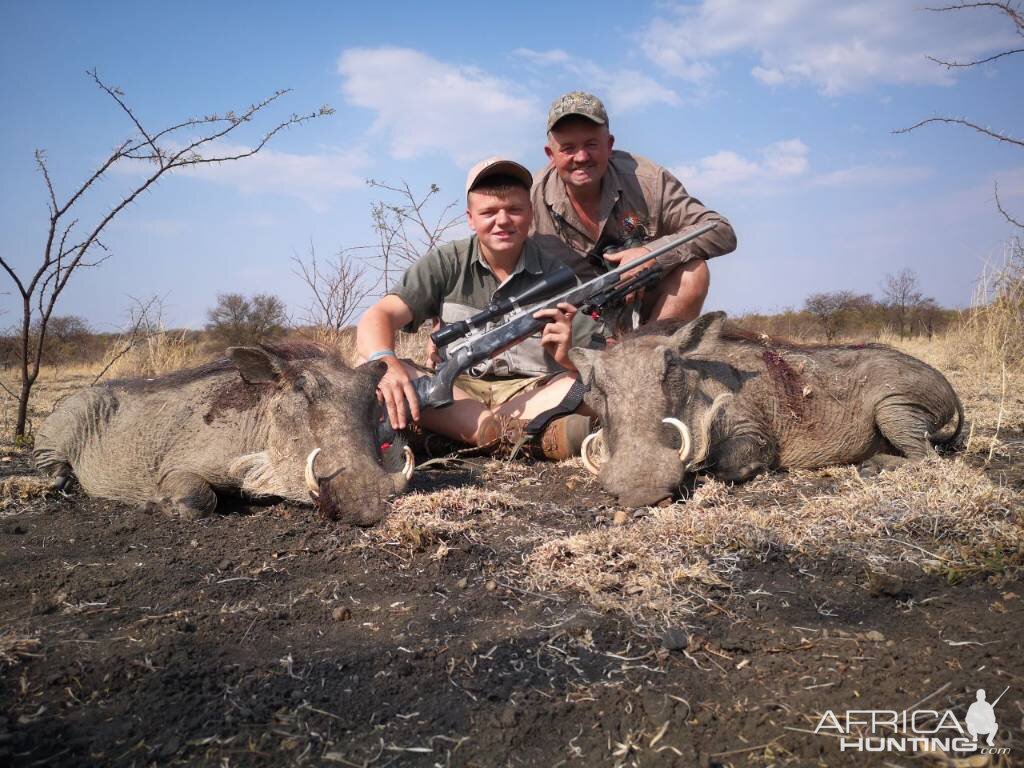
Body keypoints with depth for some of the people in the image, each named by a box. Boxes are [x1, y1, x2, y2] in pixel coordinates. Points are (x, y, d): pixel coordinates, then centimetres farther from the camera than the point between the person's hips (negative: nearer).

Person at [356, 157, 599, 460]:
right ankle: (517, 433, -36)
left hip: (535, 395, 0)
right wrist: (385, 362, -34)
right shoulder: (446, 264, 2)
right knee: (370, 372, -26)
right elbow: (378, 317, -10)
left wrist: (569, 358, -30)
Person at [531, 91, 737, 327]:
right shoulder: (531, 202, -12)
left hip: (647, 311, 2)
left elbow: (722, 232, -14)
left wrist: (654, 253, -28)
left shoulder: (646, 180, -13)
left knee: (693, 271, -24)